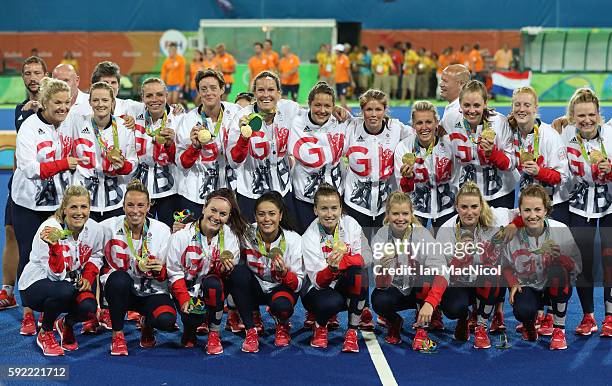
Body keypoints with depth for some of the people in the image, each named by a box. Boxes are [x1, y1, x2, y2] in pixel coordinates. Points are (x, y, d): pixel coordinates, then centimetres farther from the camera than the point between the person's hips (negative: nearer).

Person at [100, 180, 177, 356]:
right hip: (120, 288, 0)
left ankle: (147, 324, 11)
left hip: (152, 291, 0)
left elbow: (167, 274, -4)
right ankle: (117, 335, -13)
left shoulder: (162, 230, -7)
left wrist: (160, 270, -26)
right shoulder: (108, 227, -9)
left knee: (166, 320, -30)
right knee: (119, 278, -36)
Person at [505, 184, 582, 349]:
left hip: (556, 287, 0)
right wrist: (513, 283, -15)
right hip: (527, 287, 0)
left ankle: (559, 330, -17)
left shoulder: (560, 230, -16)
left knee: (557, 269, -34)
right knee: (523, 311, -33)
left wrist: (558, 256, -33)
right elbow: (506, 266, 3)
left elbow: (576, 266, -14)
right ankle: (529, 323, 11)